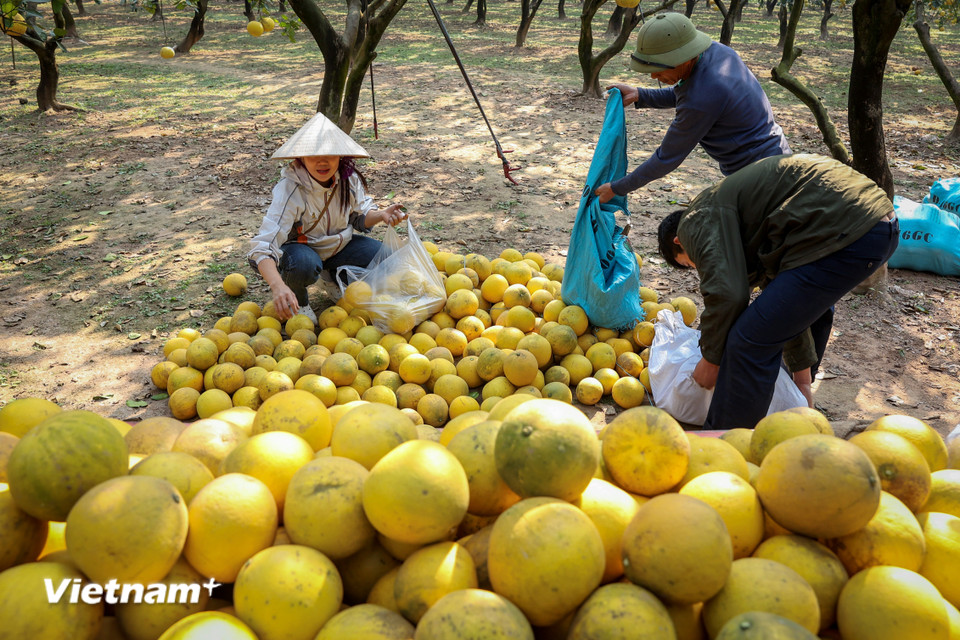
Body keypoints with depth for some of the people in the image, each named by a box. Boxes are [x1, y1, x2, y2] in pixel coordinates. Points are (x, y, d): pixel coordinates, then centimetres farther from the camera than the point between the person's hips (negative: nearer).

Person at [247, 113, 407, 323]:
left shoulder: (349, 178, -16)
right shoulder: (290, 191, -31)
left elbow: (360, 215, 3)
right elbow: (263, 247, -38)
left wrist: (381, 215, -22)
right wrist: (278, 286, -56)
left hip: (338, 244, 5)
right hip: (298, 248, -5)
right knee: (305, 264, -40)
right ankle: (297, 300, -3)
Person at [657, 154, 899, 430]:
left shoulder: (698, 221, 1)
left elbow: (727, 293, -13)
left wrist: (711, 359, 3)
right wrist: (802, 373, 39)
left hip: (848, 235, -11)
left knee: (750, 343, -10)